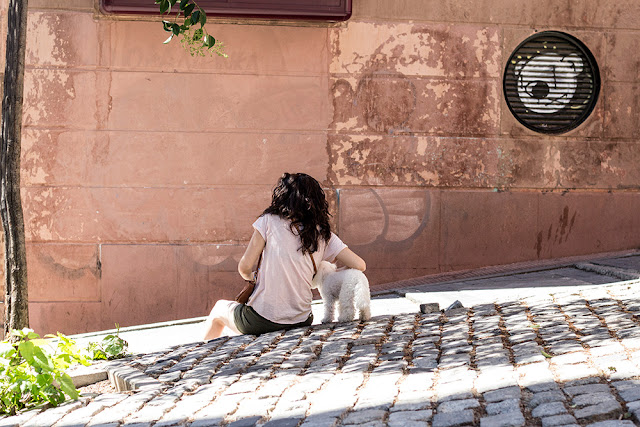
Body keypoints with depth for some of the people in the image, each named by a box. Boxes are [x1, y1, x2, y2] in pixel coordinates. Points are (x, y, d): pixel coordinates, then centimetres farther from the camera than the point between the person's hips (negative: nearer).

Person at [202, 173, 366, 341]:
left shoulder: (269, 221, -5)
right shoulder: (324, 234, 3)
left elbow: (245, 267, -7)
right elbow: (359, 265, 1)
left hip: (260, 322, -4)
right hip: (301, 322, 4)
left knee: (219, 308, 27)